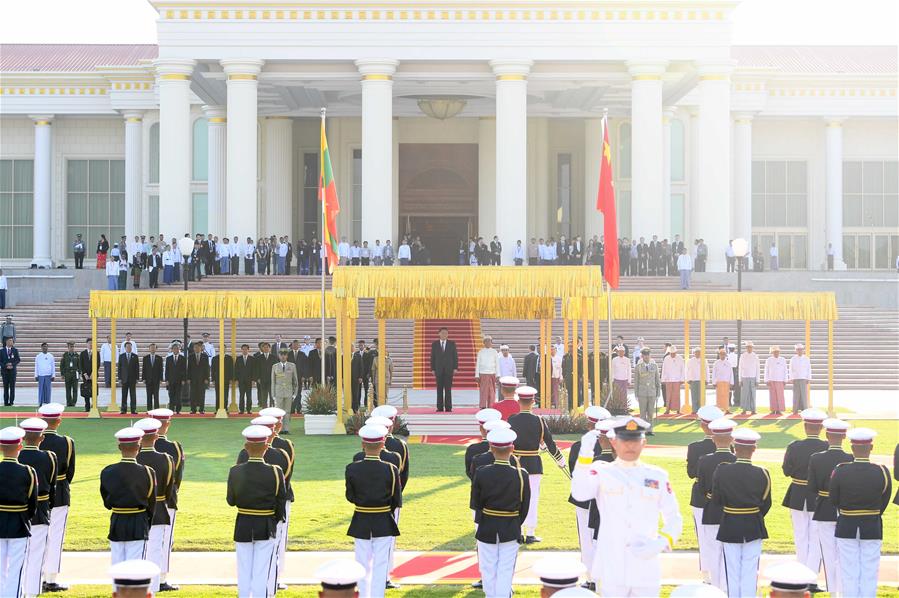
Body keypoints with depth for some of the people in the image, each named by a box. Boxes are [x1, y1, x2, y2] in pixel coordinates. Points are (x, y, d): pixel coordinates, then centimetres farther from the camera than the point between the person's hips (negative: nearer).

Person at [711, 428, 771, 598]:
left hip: (730, 527, 0)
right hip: (754, 527, 0)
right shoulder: (762, 474, -13)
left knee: (733, 570, 11)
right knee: (750, 571, 8)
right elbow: (766, 504, -3)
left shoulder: (722, 471, -14)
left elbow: (716, 500, -5)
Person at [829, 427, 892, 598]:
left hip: (846, 528, 0)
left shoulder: (840, 471, -16)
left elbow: (834, 500, -3)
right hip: (873, 529, 0)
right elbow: (884, 503, -1)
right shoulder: (882, 472, -14)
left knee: (849, 572, 9)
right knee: (869, 573, 9)